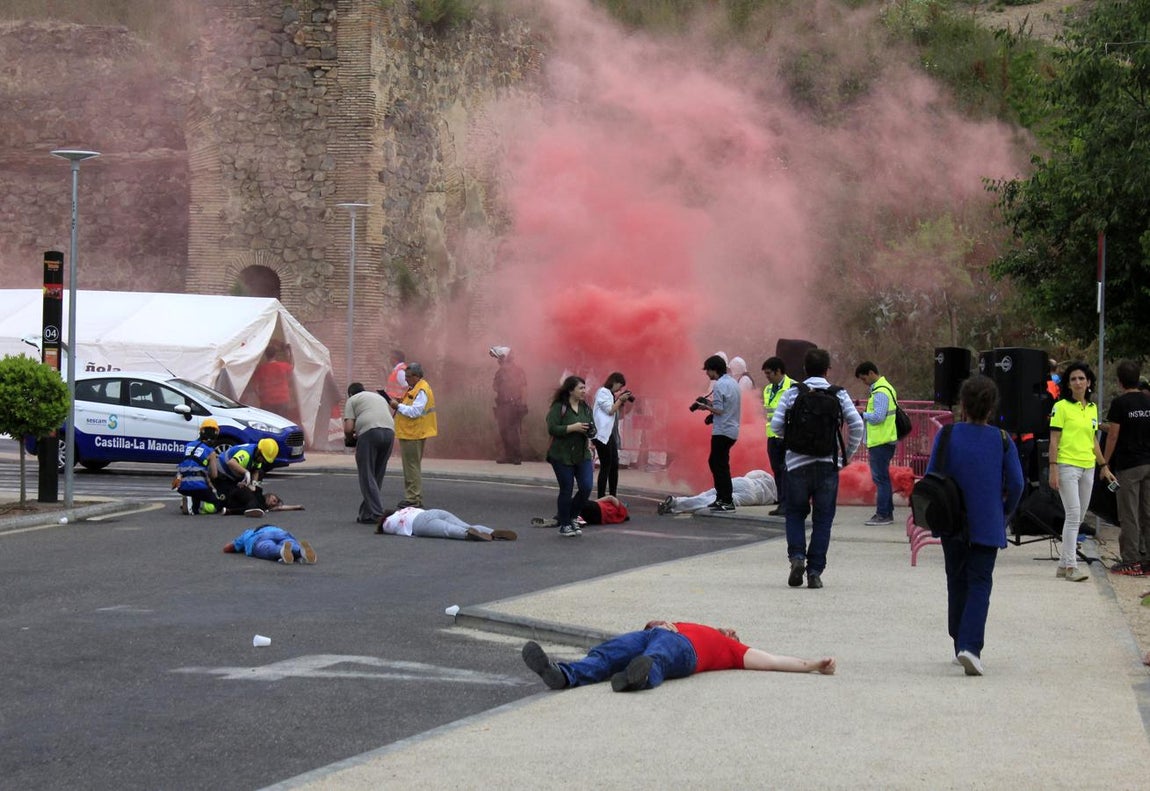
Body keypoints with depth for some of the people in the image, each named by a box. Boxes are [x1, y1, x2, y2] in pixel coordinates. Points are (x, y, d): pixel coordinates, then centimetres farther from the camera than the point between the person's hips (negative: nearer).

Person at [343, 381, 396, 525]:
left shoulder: (352, 400, 15)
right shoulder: (380, 397, 33)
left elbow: (348, 428, 3)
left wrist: (349, 439, 24)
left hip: (369, 432, -6)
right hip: (389, 432, 6)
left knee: (367, 476, 0)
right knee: (377, 476, 13)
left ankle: (375, 514, -7)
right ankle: (366, 512, 17)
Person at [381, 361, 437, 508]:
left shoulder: (422, 391, -17)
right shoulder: (414, 388, 17)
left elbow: (415, 411, -24)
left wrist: (398, 406, -16)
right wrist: (401, 403, 7)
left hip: (413, 435, -11)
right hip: (410, 434, 11)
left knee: (412, 466, -8)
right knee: (410, 466, 15)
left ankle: (414, 499, -5)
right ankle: (412, 497, 20)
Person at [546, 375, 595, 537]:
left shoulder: (586, 408, 8)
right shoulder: (558, 408, -10)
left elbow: (593, 429, 13)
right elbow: (552, 429, -18)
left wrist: (589, 431, -11)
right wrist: (573, 428, -22)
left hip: (582, 455, 5)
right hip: (562, 456, -5)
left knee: (586, 488, -3)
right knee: (566, 490, 1)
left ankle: (570, 517, 20)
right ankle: (564, 525, 17)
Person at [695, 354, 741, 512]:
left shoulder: (719, 385, -15)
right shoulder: (733, 383, 13)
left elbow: (719, 410, -19)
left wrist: (706, 407, -2)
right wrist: (711, 403, 14)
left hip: (722, 431, -9)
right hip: (732, 430, 9)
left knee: (720, 465, -3)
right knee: (714, 462, 17)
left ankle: (727, 501, -2)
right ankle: (721, 497, 19)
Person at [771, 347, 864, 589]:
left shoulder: (791, 393, 2)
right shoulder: (838, 394, 2)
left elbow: (776, 424, -5)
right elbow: (856, 424, -6)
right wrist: (847, 453, 7)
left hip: (798, 462, 0)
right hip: (828, 463, 0)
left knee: (795, 513, 16)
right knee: (822, 518, 6)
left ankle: (797, 556, -6)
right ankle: (815, 571, 1)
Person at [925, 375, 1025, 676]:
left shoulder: (947, 436, -4)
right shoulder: (1002, 440, -5)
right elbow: (1016, 484, -5)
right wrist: (1005, 514, 12)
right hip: (988, 526, -1)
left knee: (957, 582, 16)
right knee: (979, 584, 0)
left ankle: (960, 644, 22)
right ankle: (970, 646, -18)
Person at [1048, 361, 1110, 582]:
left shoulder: (1092, 408, 14)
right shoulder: (1061, 407, -5)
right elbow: (1054, 441, -7)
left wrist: (1104, 466, 16)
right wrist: (1053, 470, -14)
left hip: (1087, 467, 7)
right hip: (1067, 466, -7)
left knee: (1078, 517, 8)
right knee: (1073, 515, -13)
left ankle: (1064, 564, 15)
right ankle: (1070, 565, -13)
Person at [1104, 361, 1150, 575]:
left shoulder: (1119, 404, -11)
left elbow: (1113, 436, -10)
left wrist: (1105, 463, -1)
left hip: (1128, 465, -5)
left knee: (1129, 515, -2)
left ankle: (1131, 561, -1)